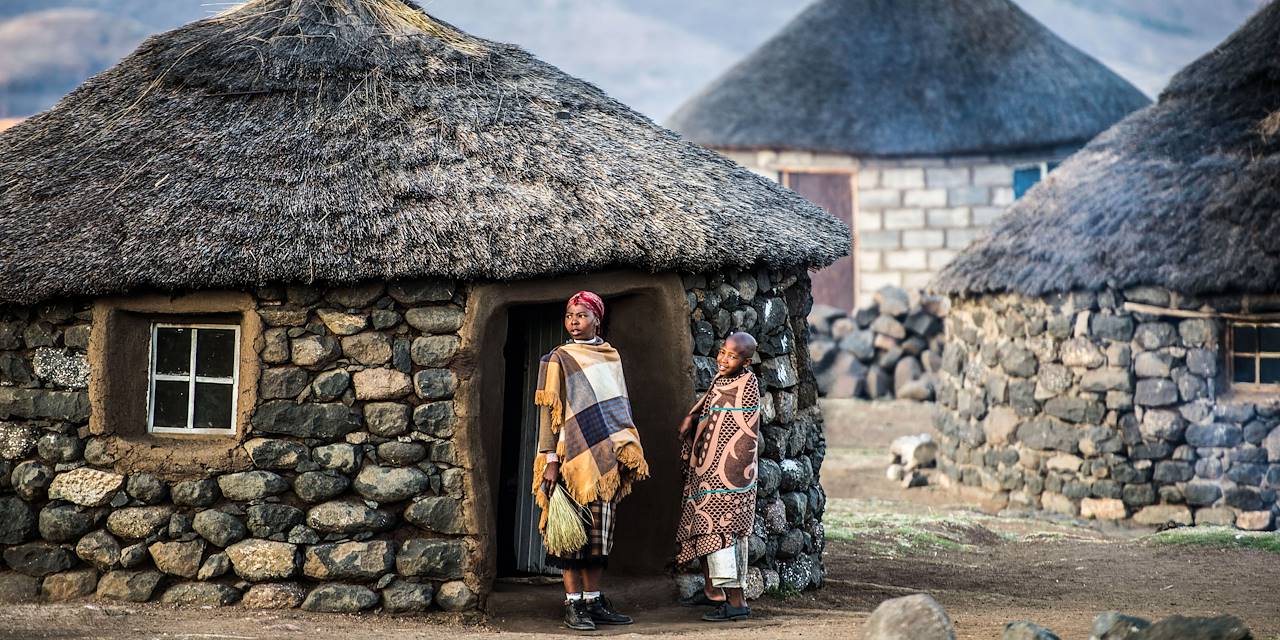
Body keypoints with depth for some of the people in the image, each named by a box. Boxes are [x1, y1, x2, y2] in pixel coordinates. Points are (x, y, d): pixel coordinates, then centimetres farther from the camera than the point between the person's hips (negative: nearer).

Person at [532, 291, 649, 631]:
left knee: (599, 529, 6)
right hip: (573, 458, -5)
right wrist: (550, 460, -13)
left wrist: (630, 451, 12)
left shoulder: (611, 356, 12)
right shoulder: (559, 359, -3)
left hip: (605, 460, 5)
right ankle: (573, 604, 0)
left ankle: (593, 600, 12)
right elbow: (548, 411, -6)